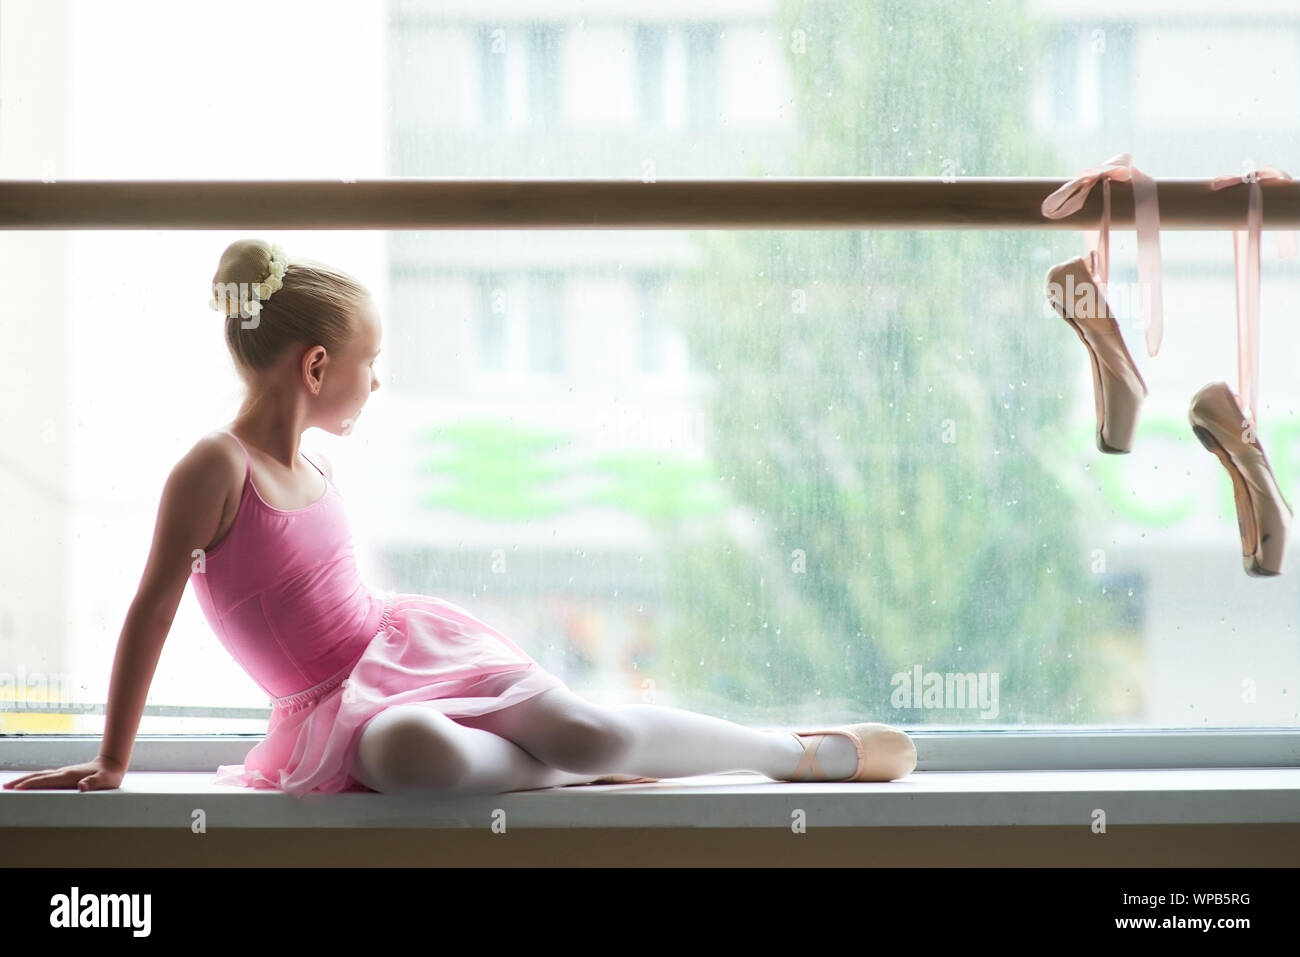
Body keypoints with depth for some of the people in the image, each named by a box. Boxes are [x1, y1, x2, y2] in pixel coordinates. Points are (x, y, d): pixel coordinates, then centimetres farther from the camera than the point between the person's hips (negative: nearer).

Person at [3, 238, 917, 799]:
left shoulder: (316, 467, 9)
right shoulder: (216, 467, -14)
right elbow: (152, 612, -13)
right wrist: (112, 763, -12)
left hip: (409, 643, 6)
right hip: (336, 709, -6)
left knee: (586, 728, -21)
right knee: (410, 749, -43)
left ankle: (806, 750, -9)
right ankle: (572, 770, -19)